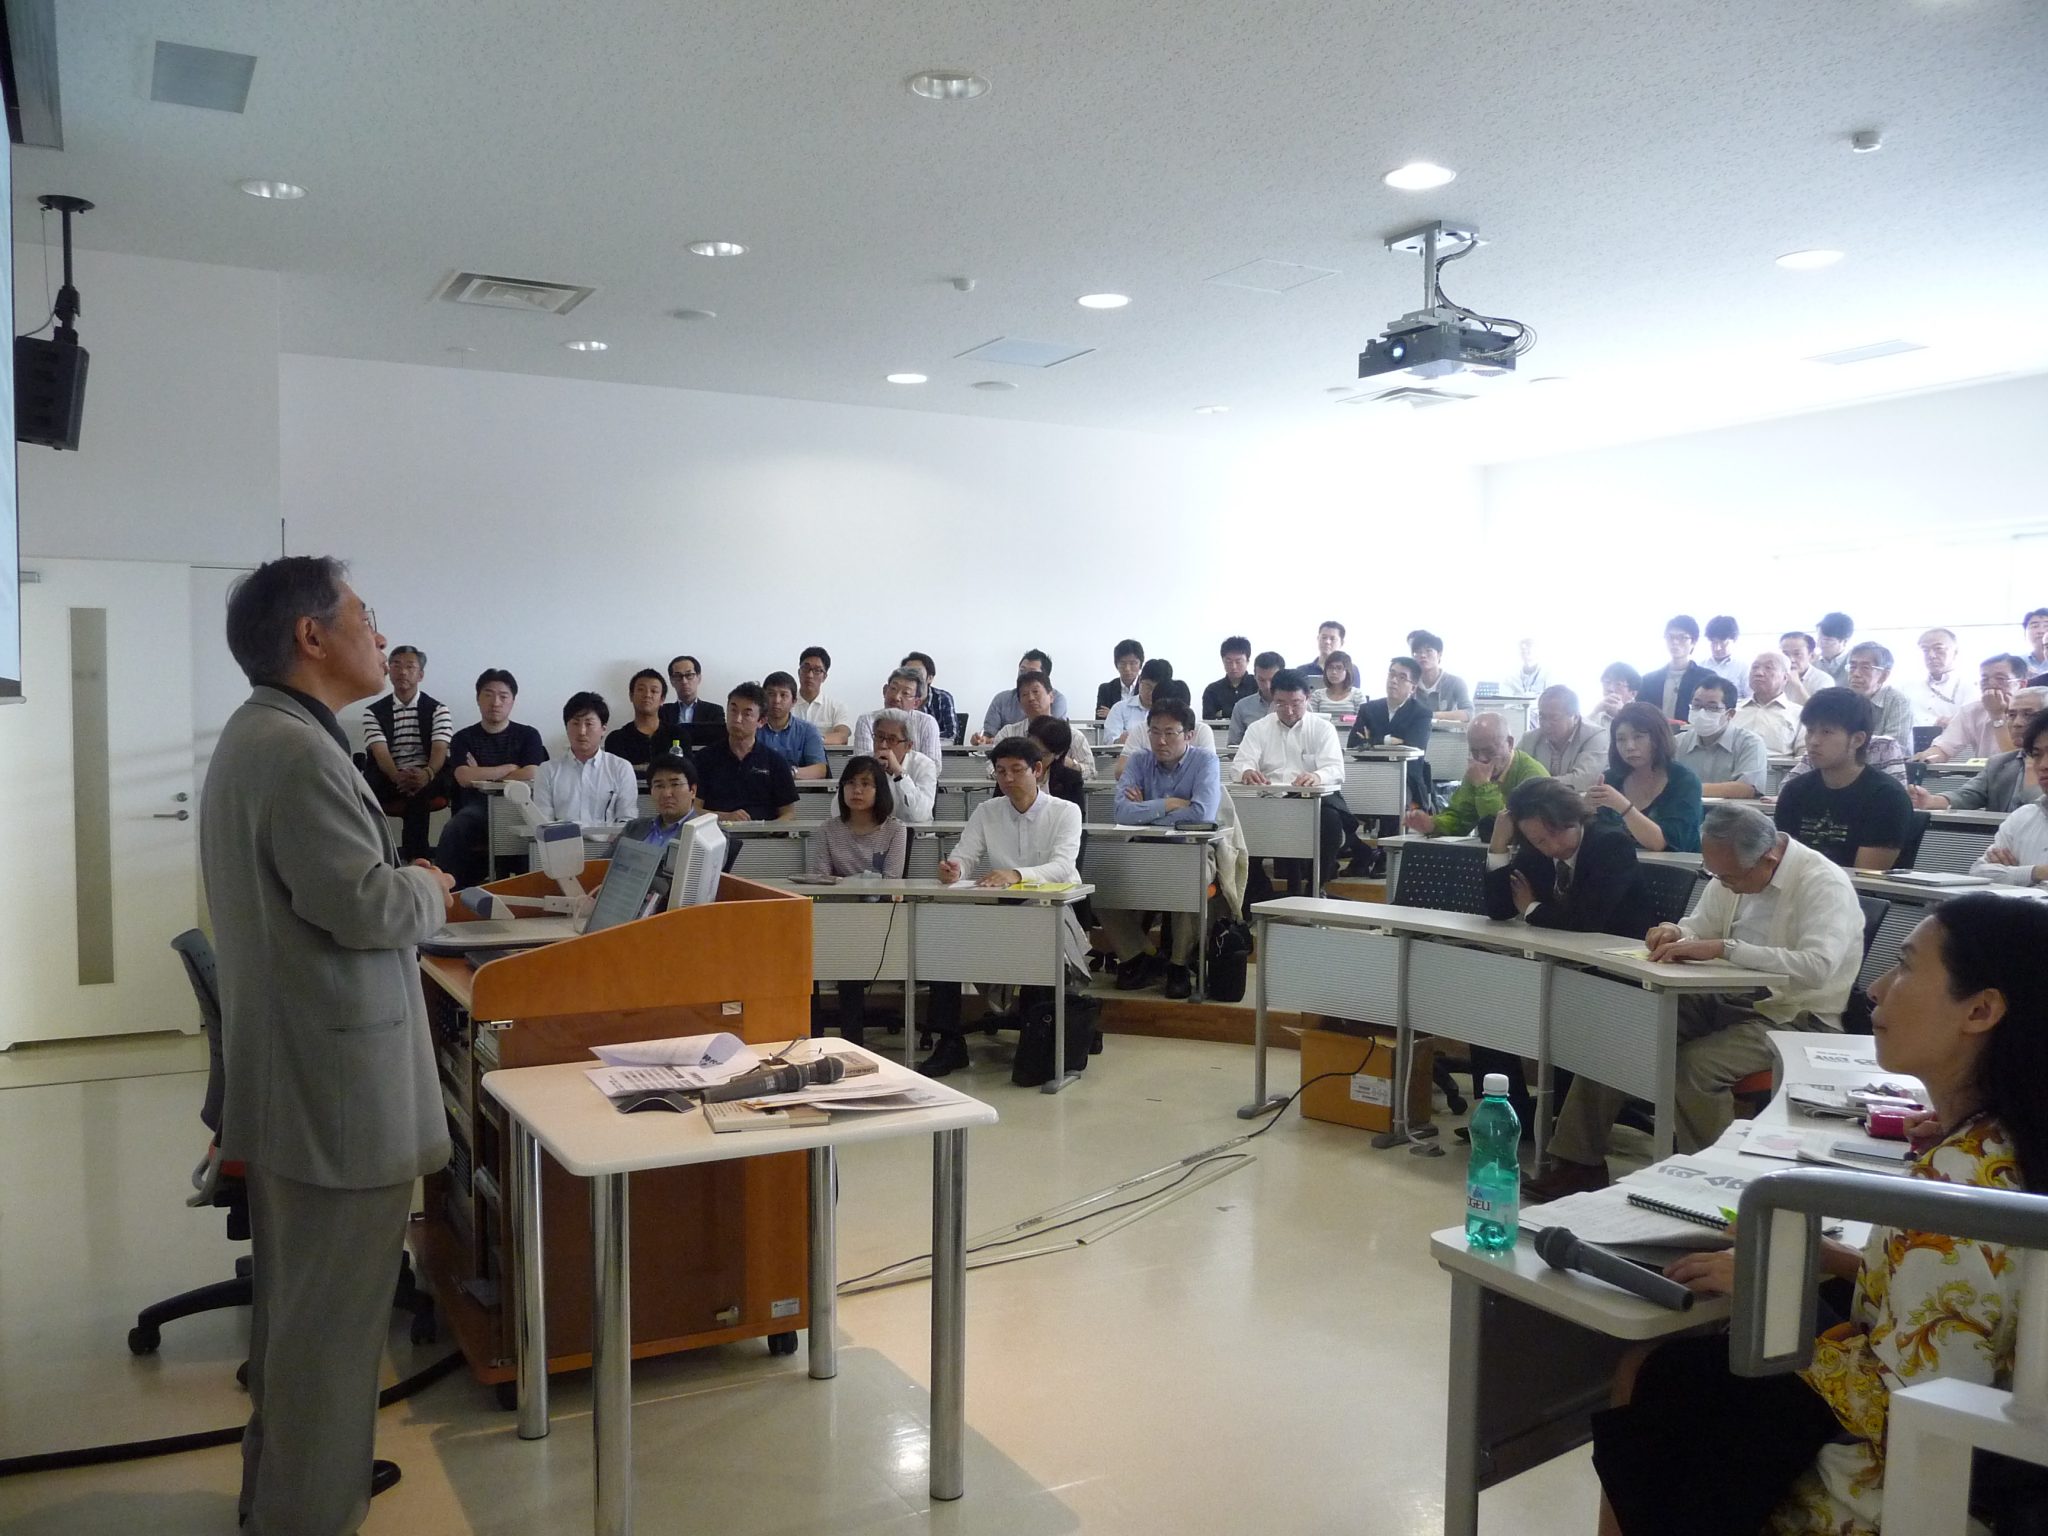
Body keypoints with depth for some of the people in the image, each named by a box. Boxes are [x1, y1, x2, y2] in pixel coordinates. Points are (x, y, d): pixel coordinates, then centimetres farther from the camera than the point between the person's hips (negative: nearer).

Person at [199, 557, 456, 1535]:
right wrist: (429, 887, -7)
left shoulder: (256, 734, 12)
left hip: (291, 1068, 11)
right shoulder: (298, 752, -22)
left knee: (297, 1297, 24)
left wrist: (400, 886, 10)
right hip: (335, 1077, -11)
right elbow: (369, 907, -25)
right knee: (332, 1311, 2)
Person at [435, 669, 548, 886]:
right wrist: (510, 768, 1)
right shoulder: (464, 738, 14)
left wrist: (483, 776, 2)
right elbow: (465, 778, -4)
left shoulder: (528, 735, 12)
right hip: (476, 807, 1)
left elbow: (530, 776, -5)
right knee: (454, 831, -32)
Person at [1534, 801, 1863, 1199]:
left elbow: (1817, 965, -32)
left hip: (1794, 1016, -7)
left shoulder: (1823, 883, -17)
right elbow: (1698, 927, 18)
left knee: (1695, 1063, -31)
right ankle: (1580, 1162, -2)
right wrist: (1676, 934, -7)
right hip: (1727, 1001, 8)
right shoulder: (1731, 873, 5)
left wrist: (1722, 948, -32)